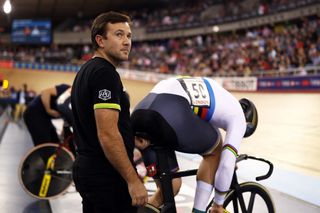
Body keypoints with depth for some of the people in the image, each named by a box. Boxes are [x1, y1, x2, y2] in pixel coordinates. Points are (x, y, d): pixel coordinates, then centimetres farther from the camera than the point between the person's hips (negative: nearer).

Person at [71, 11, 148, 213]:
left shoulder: (86, 71, 15)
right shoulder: (105, 73, -16)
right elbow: (108, 134, -23)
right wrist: (133, 180, -20)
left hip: (86, 170, 10)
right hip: (108, 176, -10)